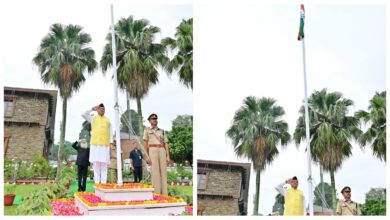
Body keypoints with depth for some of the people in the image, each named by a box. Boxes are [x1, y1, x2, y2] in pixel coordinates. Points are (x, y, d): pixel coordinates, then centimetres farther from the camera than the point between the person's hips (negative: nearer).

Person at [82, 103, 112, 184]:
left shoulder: (107, 120, 14)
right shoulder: (93, 118, 11)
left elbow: (110, 133, 11)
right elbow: (83, 114, -4)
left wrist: (111, 143, 1)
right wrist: (92, 109, -4)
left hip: (105, 145, 1)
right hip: (95, 145, -1)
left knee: (104, 165, -2)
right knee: (96, 164, -4)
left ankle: (104, 183, -2)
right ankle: (97, 182, -2)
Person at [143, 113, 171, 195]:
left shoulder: (162, 131, 19)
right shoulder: (147, 130, 12)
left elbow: (166, 144, 13)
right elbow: (145, 144, 5)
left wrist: (168, 156, 2)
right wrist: (147, 156, -7)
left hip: (162, 151, 3)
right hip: (153, 151, -3)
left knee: (163, 172, -1)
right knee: (155, 172, -9)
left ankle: (164, 194, 0)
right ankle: (156, 194, -8)